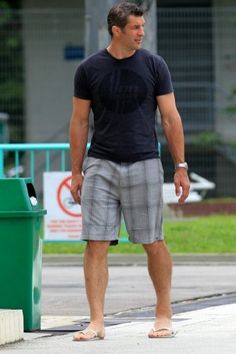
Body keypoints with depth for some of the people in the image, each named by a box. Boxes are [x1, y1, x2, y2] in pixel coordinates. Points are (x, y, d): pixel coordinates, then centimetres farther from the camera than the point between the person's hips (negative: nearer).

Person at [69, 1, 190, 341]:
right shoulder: (89, 69, 3)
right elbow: (79, 122, 9)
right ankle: (97, 322, -5)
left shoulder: (154, 65, 2)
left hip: (143, 165, 0)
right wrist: (76, 172, 7)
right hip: (100, 165, 0)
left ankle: (164, 314, 18)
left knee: (153, 243, 3)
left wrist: (181, 167, 1)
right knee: (96, 244, -6)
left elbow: (170, 118, 5)